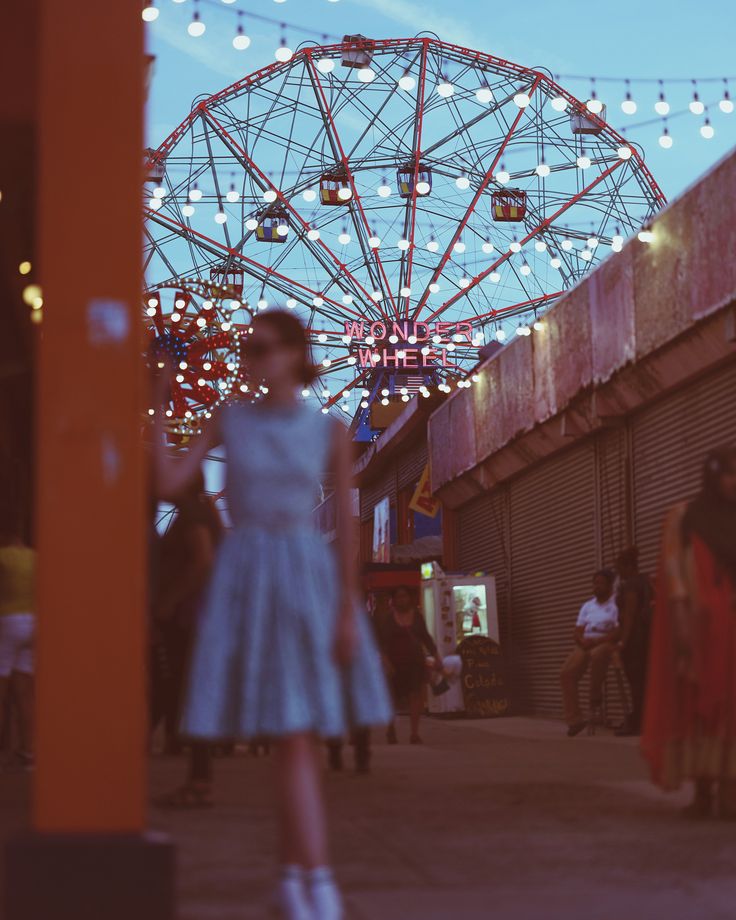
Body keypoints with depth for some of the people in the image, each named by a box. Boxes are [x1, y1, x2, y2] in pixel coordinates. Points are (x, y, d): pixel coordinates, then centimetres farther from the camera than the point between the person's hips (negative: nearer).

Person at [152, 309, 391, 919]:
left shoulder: (330, 432, 4)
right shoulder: (229, 421, 7)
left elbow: (348, 525, 1)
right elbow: (168, 485, -1)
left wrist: (349, 611, -5)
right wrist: (158, 409, -5)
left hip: (308, 577, 1)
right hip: (246, 577, 0)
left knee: (297, 734, 1)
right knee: (294, 735, -9)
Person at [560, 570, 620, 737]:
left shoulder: (616, 604, 1)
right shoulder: (587, 606, 21)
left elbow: (618, 632, -11)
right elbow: (577, 632, 15)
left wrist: (596, 641, -18)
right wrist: (582, 640, -9)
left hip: (605, 644, -6)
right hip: (585, 645, 6)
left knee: (598, 654, -41)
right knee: (567, 674, -19)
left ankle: (595, 700, -20)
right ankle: (574, 719, -21)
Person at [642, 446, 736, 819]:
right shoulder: (683, 517, 6)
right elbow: (672, 569, -2)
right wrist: (680, 619, -14)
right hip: (700, 625, -3)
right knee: (698, 702, -5)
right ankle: (702, 791, -3)